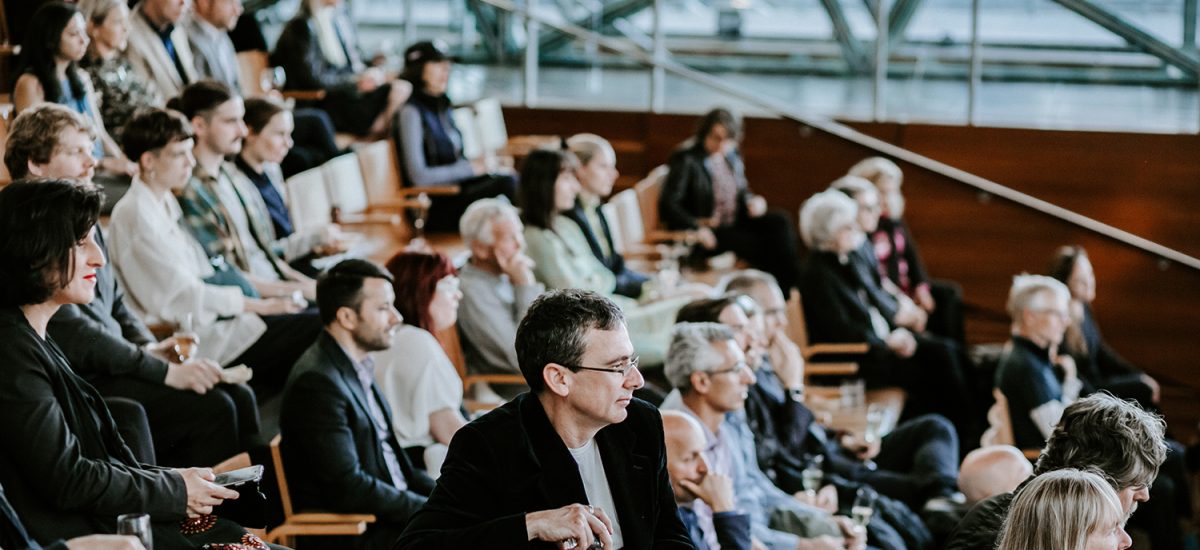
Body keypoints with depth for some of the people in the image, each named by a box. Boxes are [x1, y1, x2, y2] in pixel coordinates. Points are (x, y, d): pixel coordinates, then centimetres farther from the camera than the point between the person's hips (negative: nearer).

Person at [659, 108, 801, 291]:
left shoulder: (731, 156, 10)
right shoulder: (686, 160, -11)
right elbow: (668, 205, -16)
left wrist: (754, 201, -2)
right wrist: (696, 228, -30)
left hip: (734, 223, 7)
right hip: (707, 231, -7)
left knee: (781, 221, -16)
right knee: (756, 244, -28)